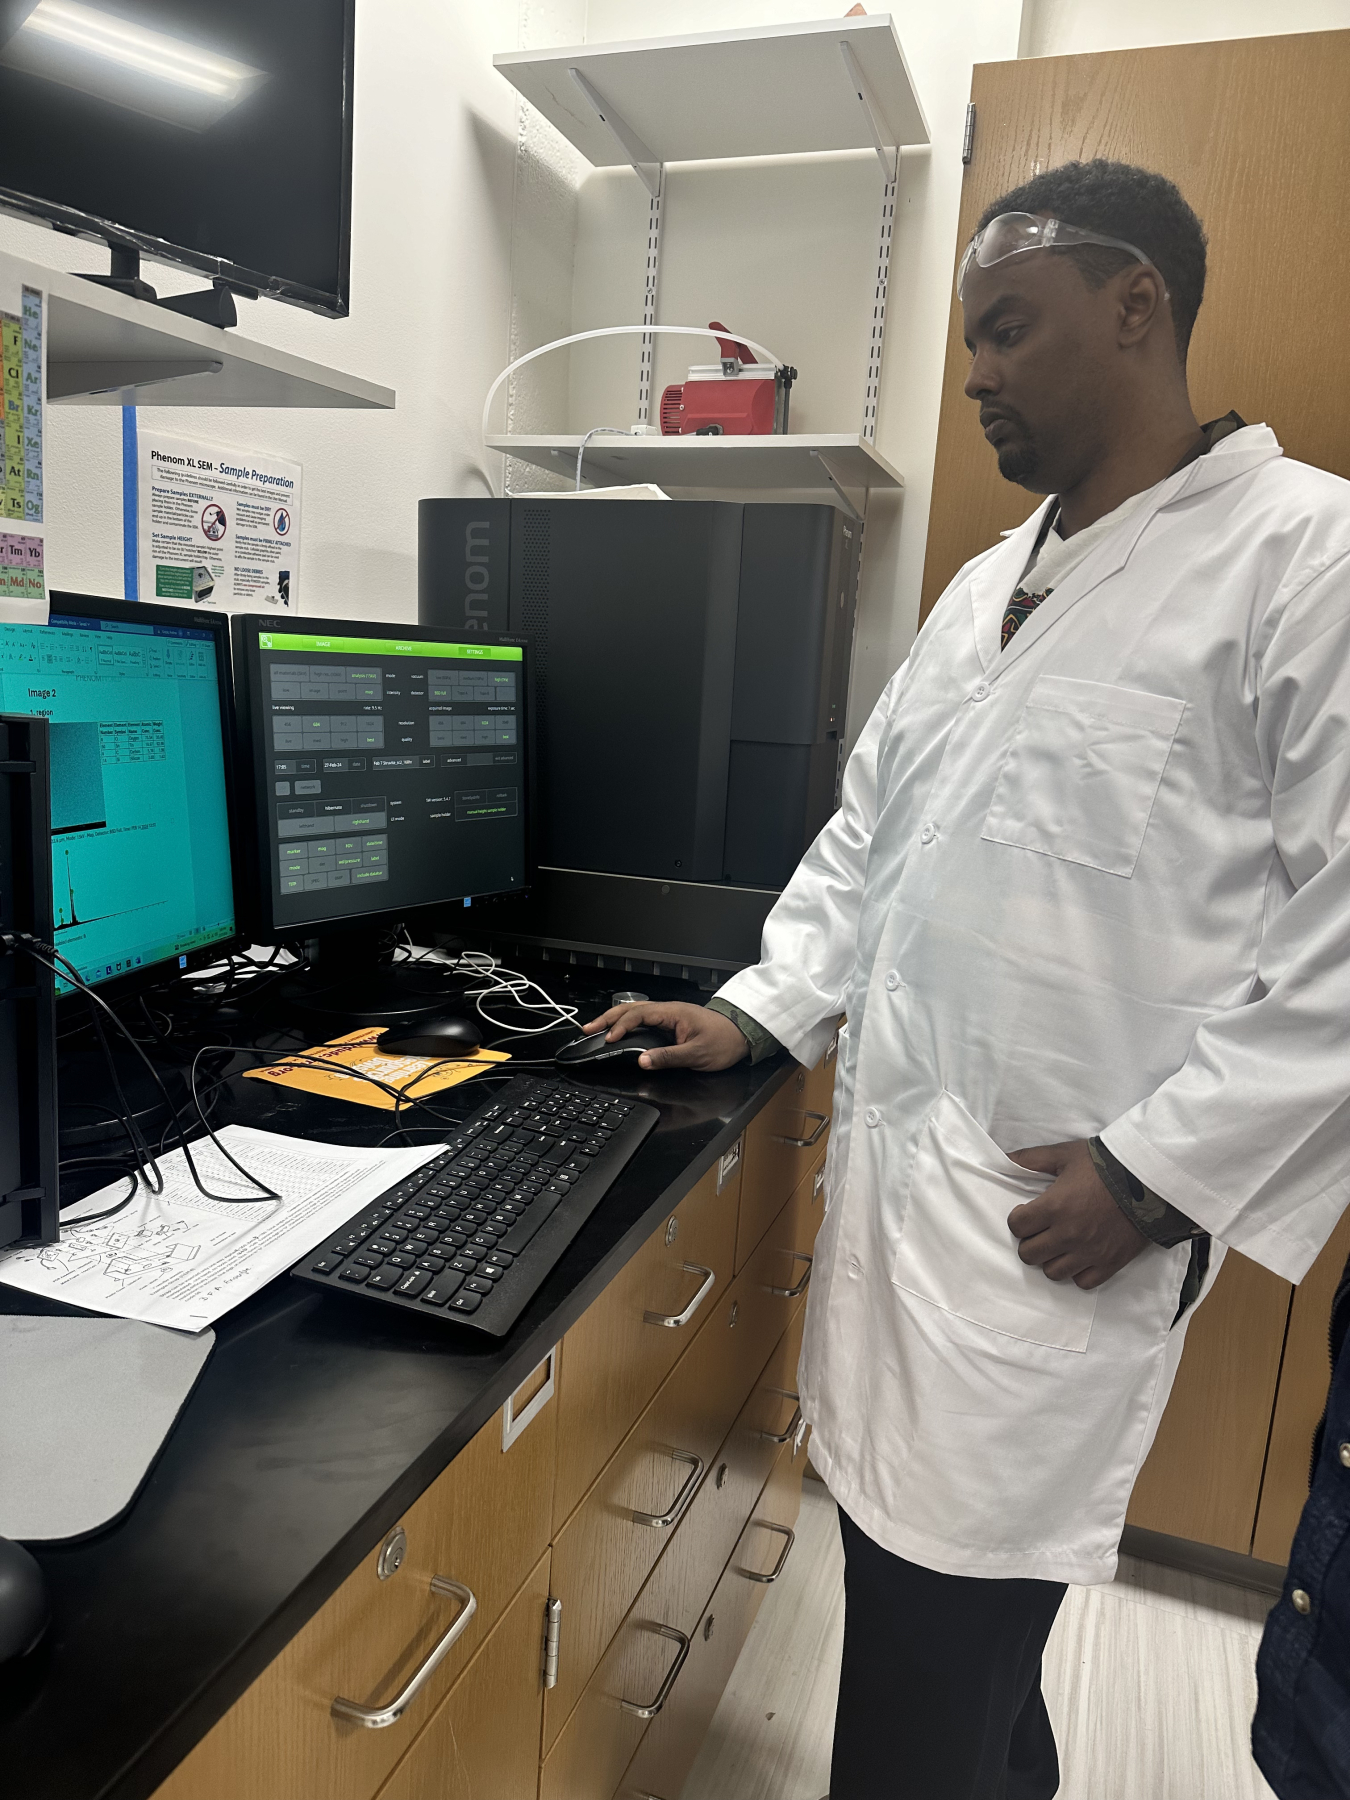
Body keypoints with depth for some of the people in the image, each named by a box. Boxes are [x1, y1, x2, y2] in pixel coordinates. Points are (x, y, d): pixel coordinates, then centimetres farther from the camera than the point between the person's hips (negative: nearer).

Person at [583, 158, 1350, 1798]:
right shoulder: (986, 586, 16)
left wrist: (1155, 1168, -15)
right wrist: (761, 1010, 11)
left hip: (1056, 1217, -7)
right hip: (893, 1161, 7)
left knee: (940, 1644, 3)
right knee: (906, 1573, 19)